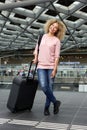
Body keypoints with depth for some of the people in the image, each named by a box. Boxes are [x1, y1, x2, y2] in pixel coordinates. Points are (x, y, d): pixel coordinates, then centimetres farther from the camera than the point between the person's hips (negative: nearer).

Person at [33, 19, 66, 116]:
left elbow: (57, 56, -5)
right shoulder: (42, 36, 12)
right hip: (41, 66, 2)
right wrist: (35, 58, 0)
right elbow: (37, 49, 19)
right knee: (43, 86, -14)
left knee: (50, 87, 0)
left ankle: (46, 107, 18)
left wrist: (55, 69, -13)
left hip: (51, 66, -2)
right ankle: (55, 102, 7)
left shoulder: (57, 40, 1)